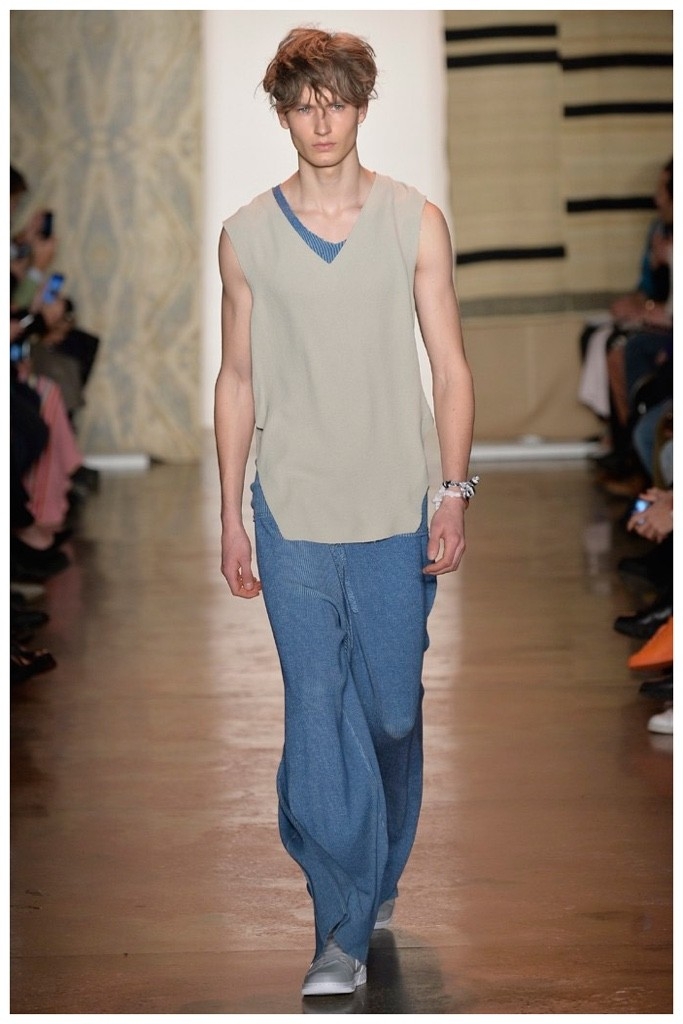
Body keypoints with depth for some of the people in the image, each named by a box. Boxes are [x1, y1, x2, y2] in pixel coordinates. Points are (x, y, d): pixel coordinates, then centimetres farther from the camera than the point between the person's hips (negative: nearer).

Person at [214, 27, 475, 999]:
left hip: (395, 516, 0)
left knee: (394, 712, 10)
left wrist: (454, 493, -5)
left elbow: (450, 367, 2)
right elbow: (238, 380, 8)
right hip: (291, 516, 0)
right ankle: (343, 928, 2)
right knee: (317, 718, -3)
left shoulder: (416, 222, 1)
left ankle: (381, 874, 33)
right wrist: (231, 516, 5)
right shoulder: (247, 236, 3)